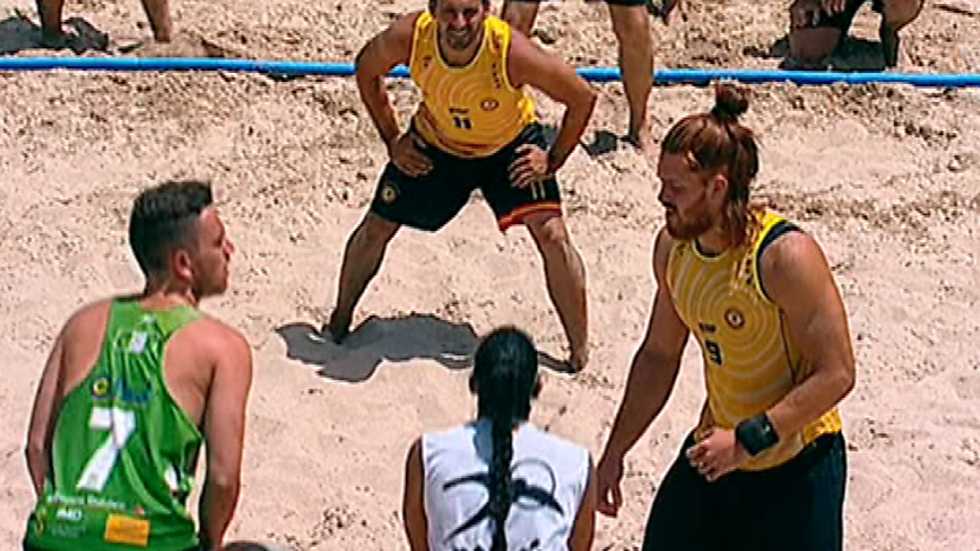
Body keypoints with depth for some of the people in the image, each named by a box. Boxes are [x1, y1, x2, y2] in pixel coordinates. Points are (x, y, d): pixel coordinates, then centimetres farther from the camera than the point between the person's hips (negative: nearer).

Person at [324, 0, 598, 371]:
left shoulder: (512, 52, -38)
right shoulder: (408, 38, -31)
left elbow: (582, 97, -23)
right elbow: (366, 70, -6)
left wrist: (553, 160, -20)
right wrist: (391, 139, -5)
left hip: (511, 145, -2)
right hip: (434, 144, 2)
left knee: (553, 236, -16)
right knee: (375, 229, 6)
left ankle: (581, 354, 0)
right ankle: (339, 322, 32)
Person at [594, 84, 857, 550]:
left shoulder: (785, 256, -25)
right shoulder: (672, 248, -3)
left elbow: (835, 374, -24)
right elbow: (658, 356, 11)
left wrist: (749, 439, -26)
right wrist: (614, 454, 13)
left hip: (796, 464, -6)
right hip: (716, 449, 7)